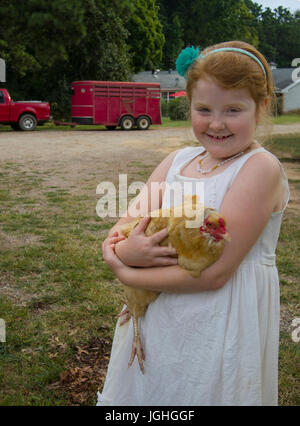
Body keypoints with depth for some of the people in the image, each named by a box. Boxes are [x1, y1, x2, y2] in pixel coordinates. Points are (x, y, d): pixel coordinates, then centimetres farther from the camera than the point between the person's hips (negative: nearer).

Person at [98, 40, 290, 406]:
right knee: (143, 392, 21)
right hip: (156, 318, 6)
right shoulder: (179, 159, 3)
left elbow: (214, 272, -22)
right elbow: (124, 230, -1)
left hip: (220, 331, -6)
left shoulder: (261, 168, -17)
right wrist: (124, 249, -24)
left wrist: (126, 274, -16)